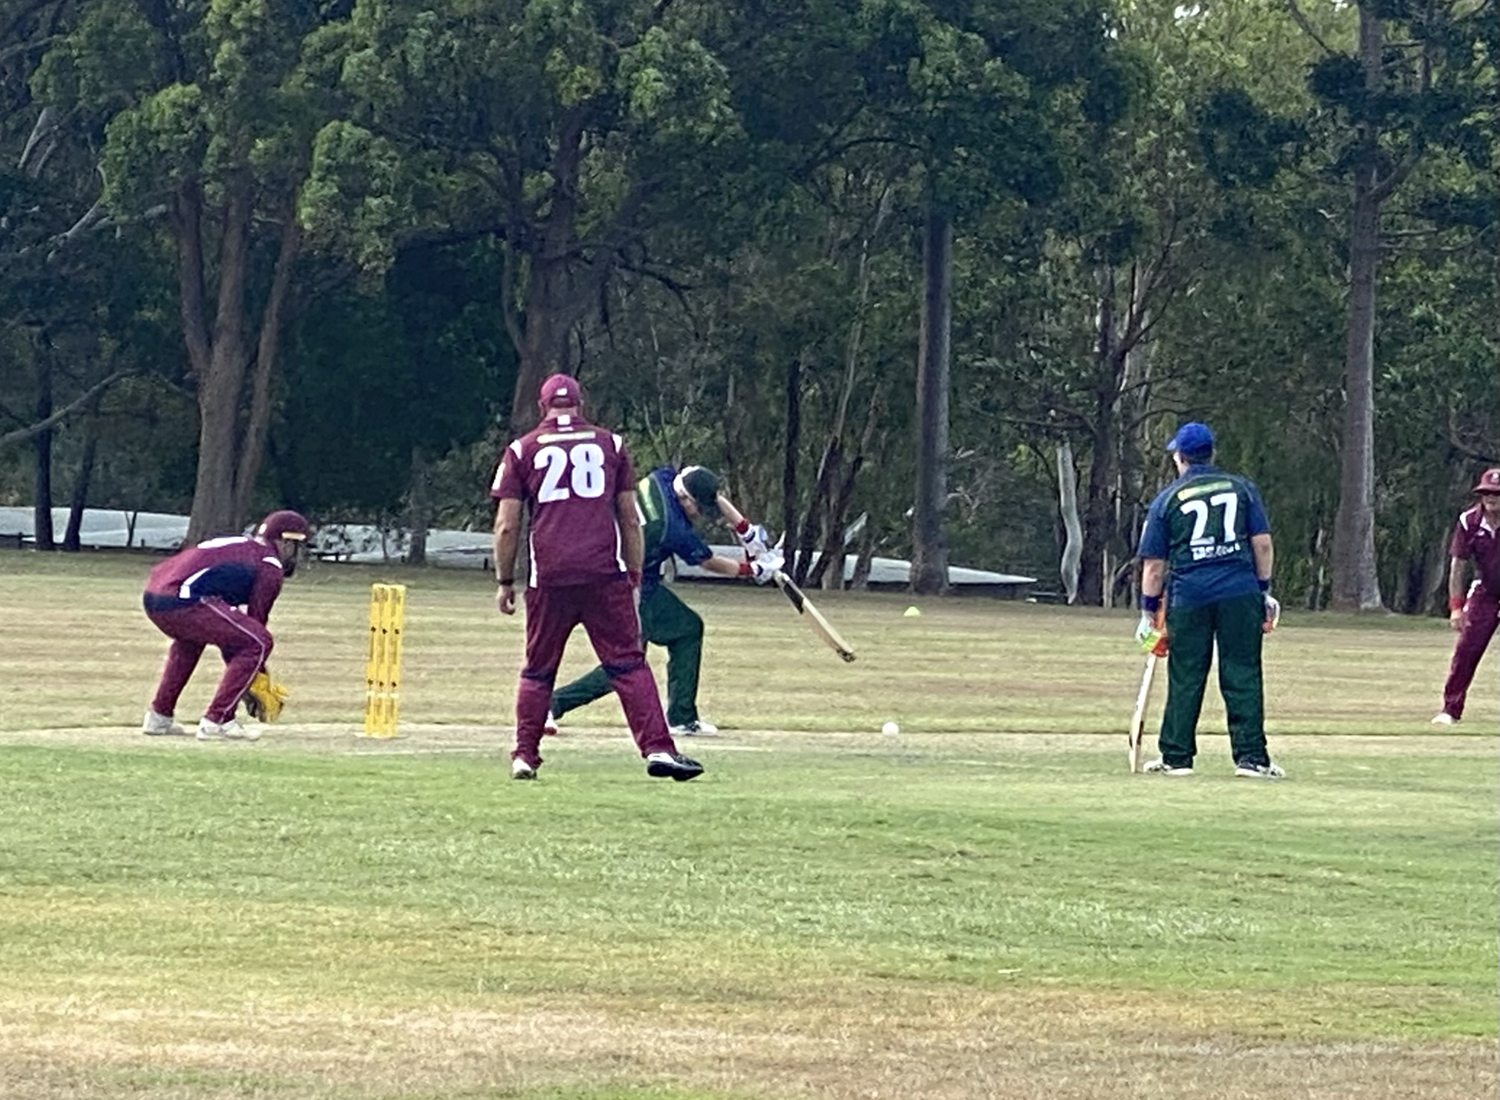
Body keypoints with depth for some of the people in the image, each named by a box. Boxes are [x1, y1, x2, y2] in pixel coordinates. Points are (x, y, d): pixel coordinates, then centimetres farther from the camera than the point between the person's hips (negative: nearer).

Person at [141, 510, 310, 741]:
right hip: (181, 600, -9)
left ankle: (159, 718, 34)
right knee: (259, 643, -2)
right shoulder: (270, 566, 6)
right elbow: (256, 618, 3)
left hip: (152, 595, 9)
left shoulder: (237, 546, 31)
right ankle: (217, 721, -5)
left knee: (191, 636, 38)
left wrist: (235, 668, 36)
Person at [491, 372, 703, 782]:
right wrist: (635, 575, 18)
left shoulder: (522, 451, 10)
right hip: (605, 574, 0)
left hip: (549, 578, 0)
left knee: (538, 671, 12)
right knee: (628, 663, -2)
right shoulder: (610, 444, 13)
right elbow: (630, 520, 12)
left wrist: (505, 582, 14)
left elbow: (507, 525, 6)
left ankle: (524, 756, 10)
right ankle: (658, 748, -12)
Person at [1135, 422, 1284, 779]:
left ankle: (1176, 758, 9)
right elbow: (1262, 543, 4)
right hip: (1240, 593, 0)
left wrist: (1149, 610, 13)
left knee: (1185, 679, 6)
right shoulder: (1242, 488, 9)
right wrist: (1265, 590, 12)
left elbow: (1154, 563, 6)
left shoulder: (1167, 500, 6)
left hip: (1189, 597, 0)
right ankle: (1251, 756, -1)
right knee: (1243, 675, 2)